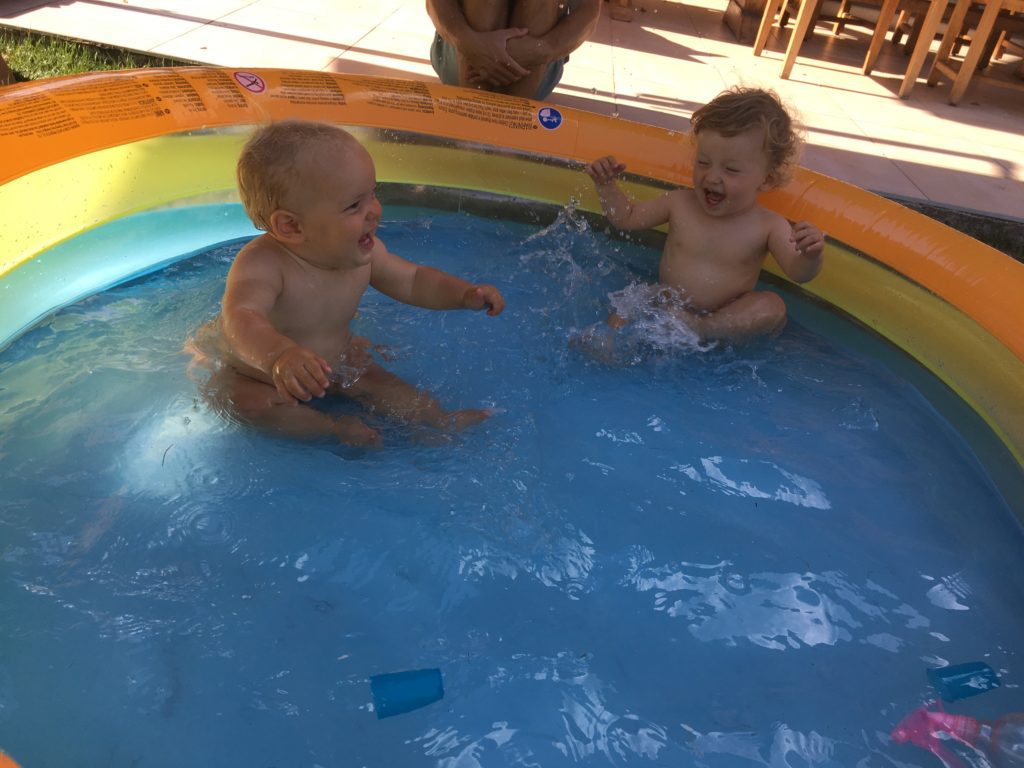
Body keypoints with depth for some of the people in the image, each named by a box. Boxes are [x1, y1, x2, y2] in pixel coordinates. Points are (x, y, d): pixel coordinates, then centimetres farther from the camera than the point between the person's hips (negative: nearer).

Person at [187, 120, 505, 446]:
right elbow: (240, 317, -56)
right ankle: (333, 427, -17)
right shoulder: (260, 265, -38)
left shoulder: (363, 253, -17)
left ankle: (441, 419, 0)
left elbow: (413, 279, -2)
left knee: (371, 380, -13)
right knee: (243, 400, -30)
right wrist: (279, 354, -78)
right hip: (254, 369, -4)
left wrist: (465, 294, -18)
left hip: (329, 361, 5)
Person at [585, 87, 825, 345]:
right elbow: (626, 217, 8)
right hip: (665, 305, 2)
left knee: (773, 307, -28)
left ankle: (700, 329, -32)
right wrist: (606, 184, -7)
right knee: (618, 321, -20)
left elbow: (798, 273, -17)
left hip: (724, 315, -1)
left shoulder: (769, 227, -10)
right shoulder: (679, 203, -3)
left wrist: (810, 257, -40)